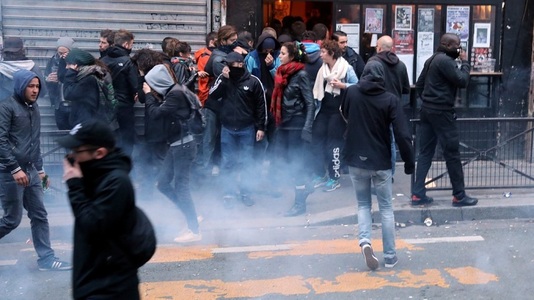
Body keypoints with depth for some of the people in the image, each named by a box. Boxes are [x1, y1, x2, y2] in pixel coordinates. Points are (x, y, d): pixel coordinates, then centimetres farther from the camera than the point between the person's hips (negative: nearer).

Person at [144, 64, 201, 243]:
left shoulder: (176, 94, -17)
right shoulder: (172, 92, 11)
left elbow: (156, 113, -18)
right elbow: (161, 111, 14)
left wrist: (149, 94, -4)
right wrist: (151, 95, 6)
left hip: (183, 145, -10)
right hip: (176, 145, 10)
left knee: (181, 186, -5)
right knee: (163, 183, 12)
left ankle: (194, 231, 2)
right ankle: (190, 214, 22)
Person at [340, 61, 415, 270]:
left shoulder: (351, 93, -4)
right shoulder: (390, 99, -10)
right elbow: (402, 134, -13)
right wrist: (409, 162, -3)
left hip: (356, 160, 1)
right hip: (381, 162, -1)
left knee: (363, 204, 16)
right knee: (386, 208, 11)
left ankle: (364, 241, -8)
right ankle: (390, 256, 14)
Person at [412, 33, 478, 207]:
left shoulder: (432, 60, 16)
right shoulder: (446, 60, -15)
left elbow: (419, 84, 19)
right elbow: (462, 81, -16)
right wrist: (465, 61, -5)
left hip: (427, 110, 10)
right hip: (441, 112, -10)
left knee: (425, 153, 8)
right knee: (452, 154, -1)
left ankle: (418, 194, 7)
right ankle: (459, 196, 7)